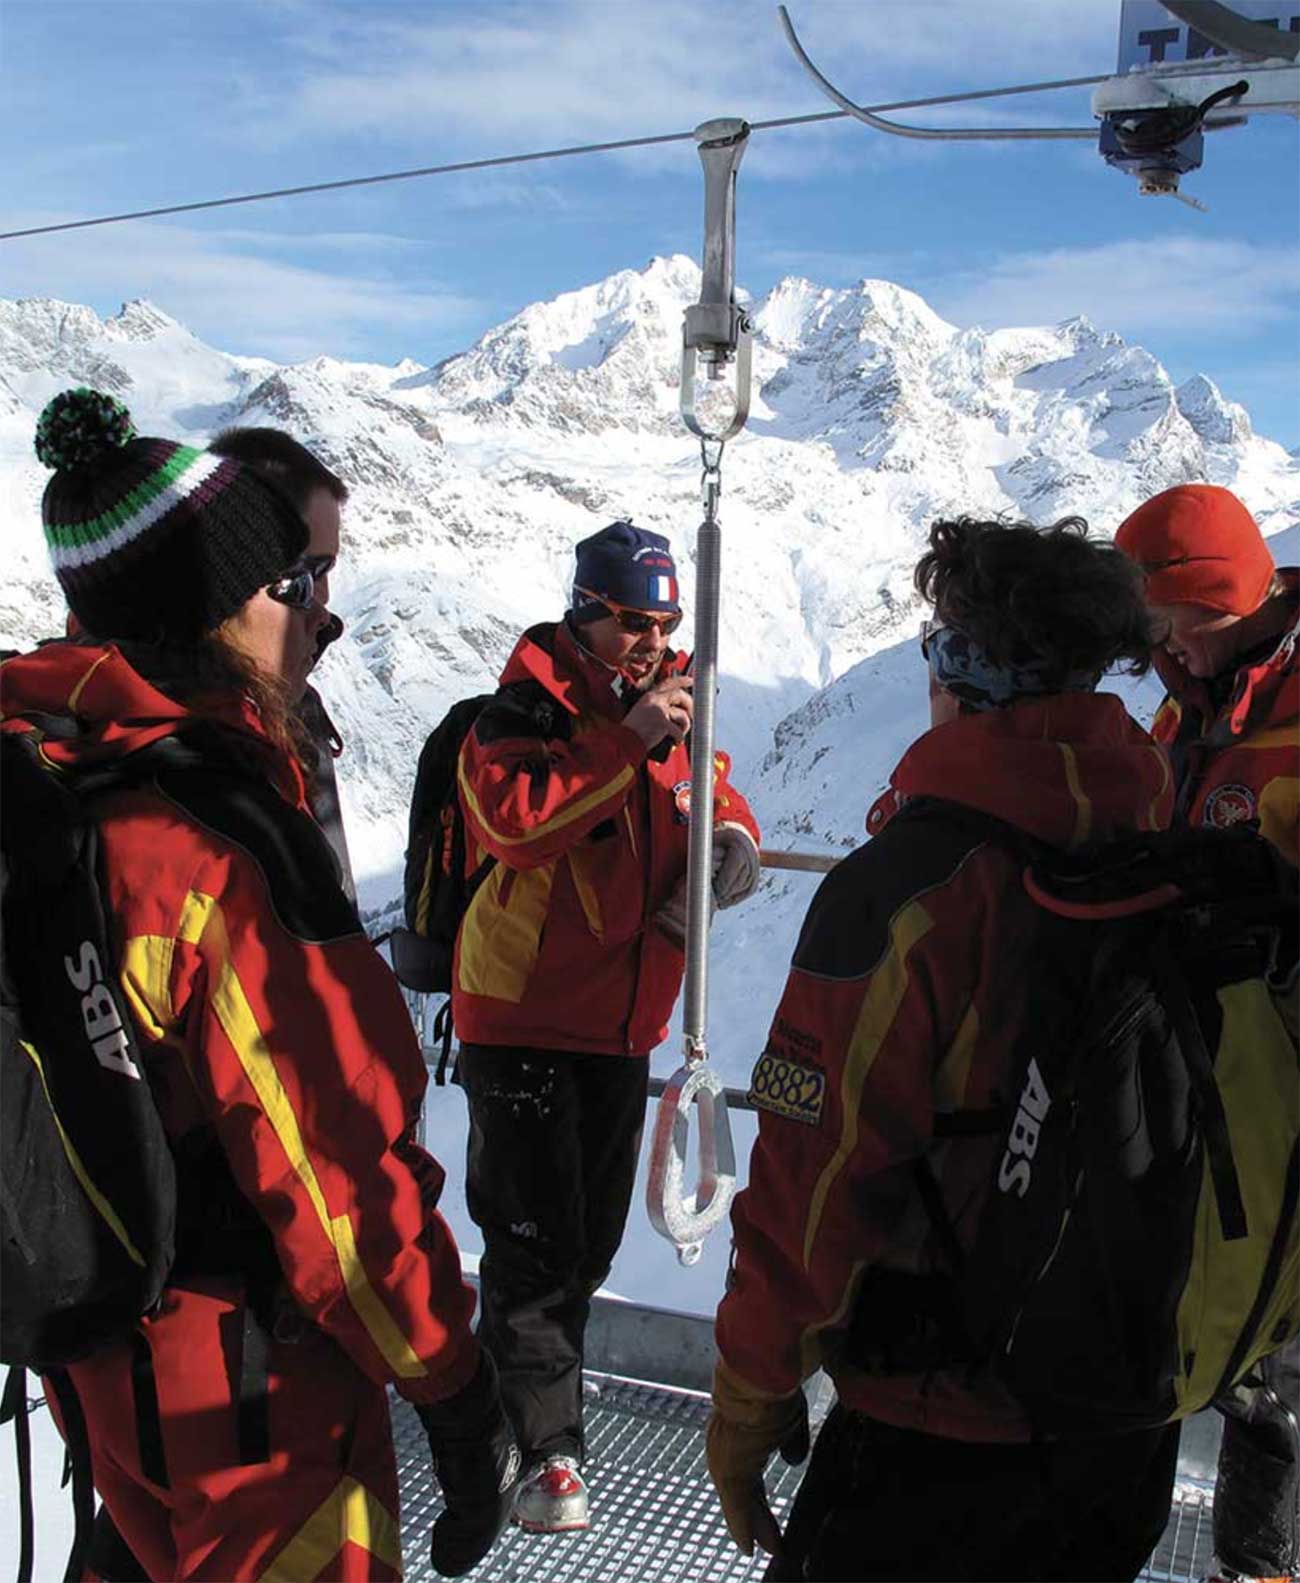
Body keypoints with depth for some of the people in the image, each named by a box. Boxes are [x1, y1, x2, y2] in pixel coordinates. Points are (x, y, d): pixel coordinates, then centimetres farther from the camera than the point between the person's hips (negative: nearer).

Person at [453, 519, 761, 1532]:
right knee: (536, 1239, -2)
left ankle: (504, 1383, 39)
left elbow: (720, 811, 15)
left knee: (592, 1238, 18)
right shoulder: (528, 705, -12)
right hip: (522, 1015, -7)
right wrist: (626, 741, -30)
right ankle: (547, 1447, 13)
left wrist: (730, 845, -9)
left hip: (625, 1020, 7)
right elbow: (514, 819, -27)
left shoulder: (676, 710, 8)